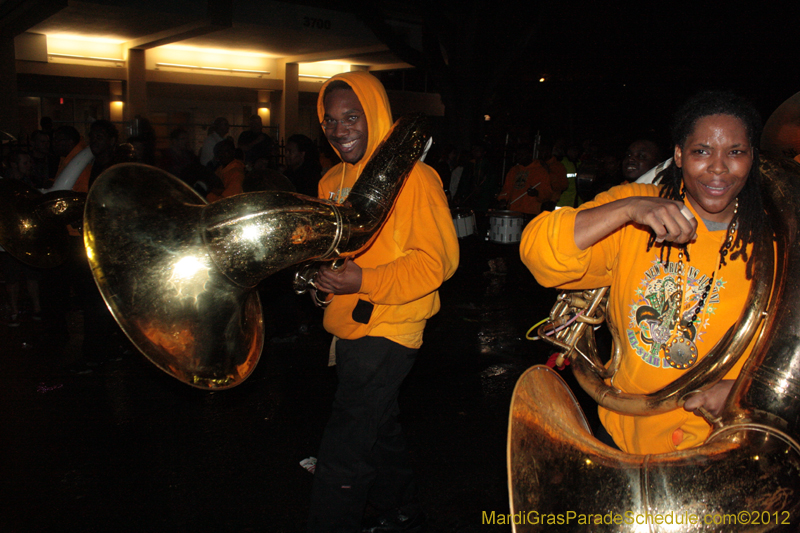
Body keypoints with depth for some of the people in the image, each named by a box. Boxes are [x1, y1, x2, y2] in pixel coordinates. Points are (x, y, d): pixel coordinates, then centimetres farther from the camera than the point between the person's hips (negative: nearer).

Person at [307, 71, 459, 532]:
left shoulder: (412, 176, -14)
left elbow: (437, 260, -19)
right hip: (350, 329, 9)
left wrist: (365, 281, -28)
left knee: (342, 454, -9)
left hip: (388, 329, -9)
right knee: (380, 429, 24)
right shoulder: (332, 182, 9)